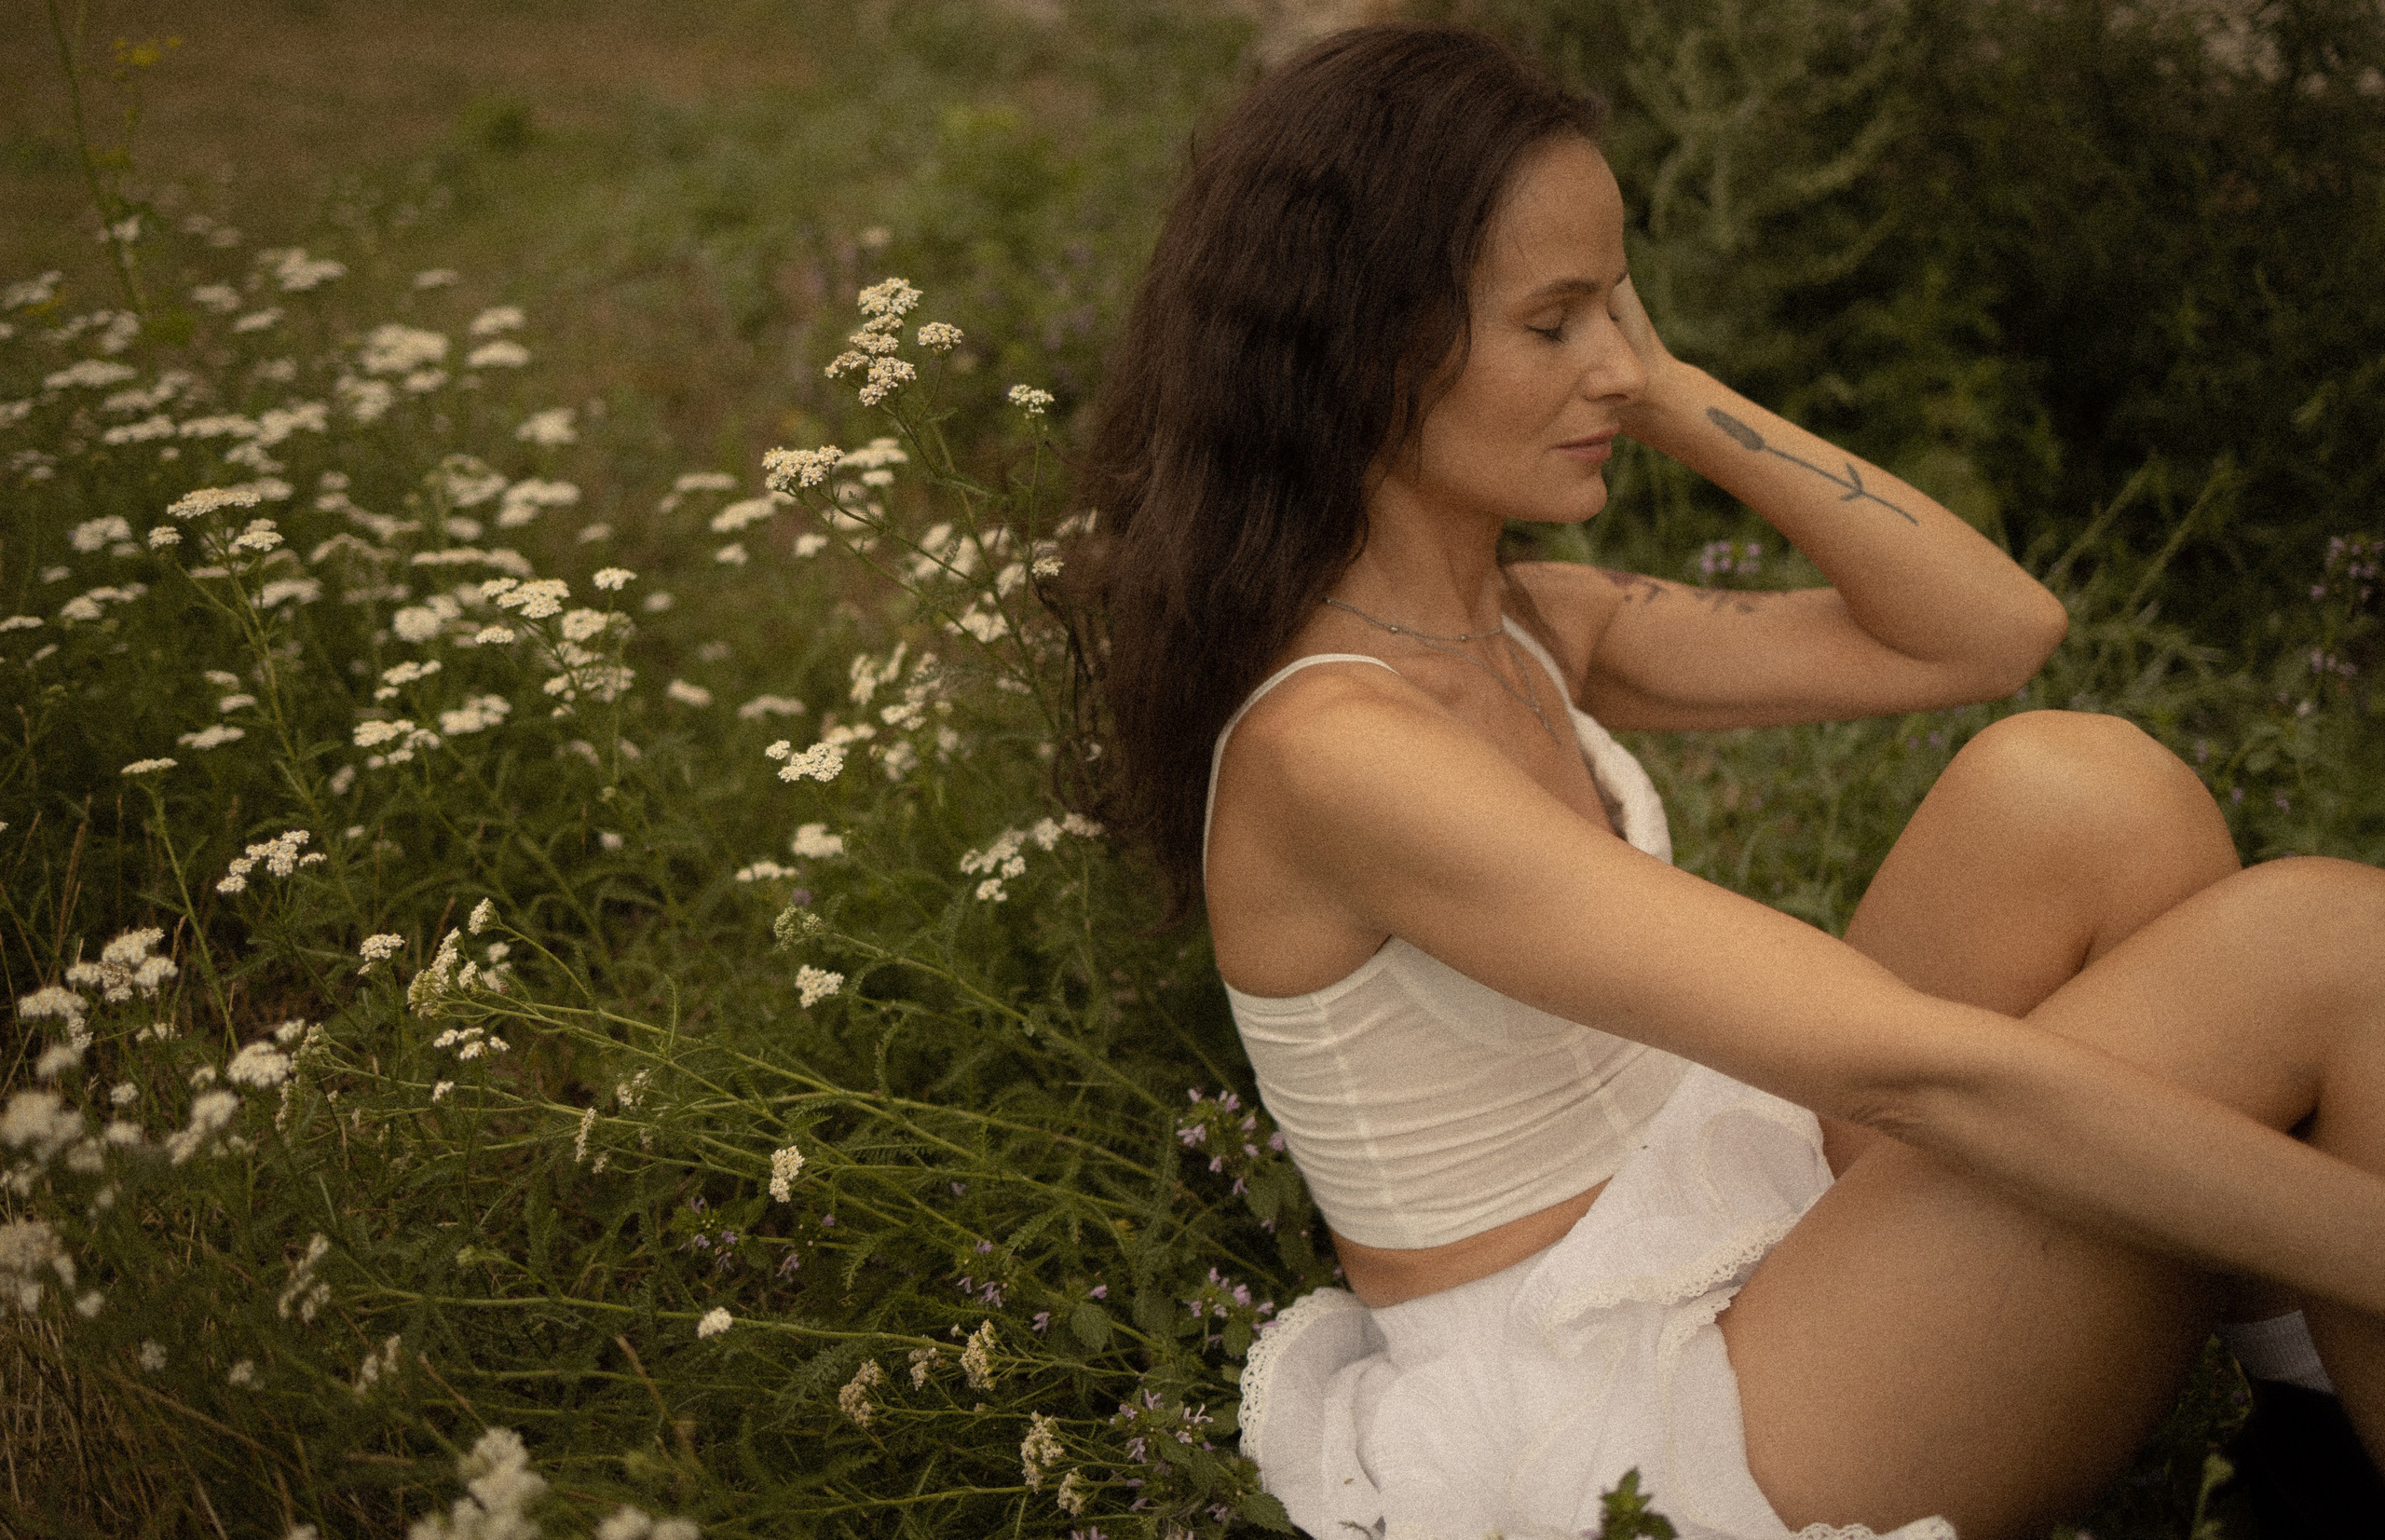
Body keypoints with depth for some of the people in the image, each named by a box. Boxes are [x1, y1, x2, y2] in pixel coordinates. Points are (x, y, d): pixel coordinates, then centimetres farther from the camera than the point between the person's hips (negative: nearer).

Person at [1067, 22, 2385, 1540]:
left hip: (1729, 1248, 9)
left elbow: (1993, 628, 5)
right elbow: (1902, 1066, -29)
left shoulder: (1529, 625, 5)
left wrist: (1671, 394, -1)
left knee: (2078, 791, -11)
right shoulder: (1328, 744, -24)